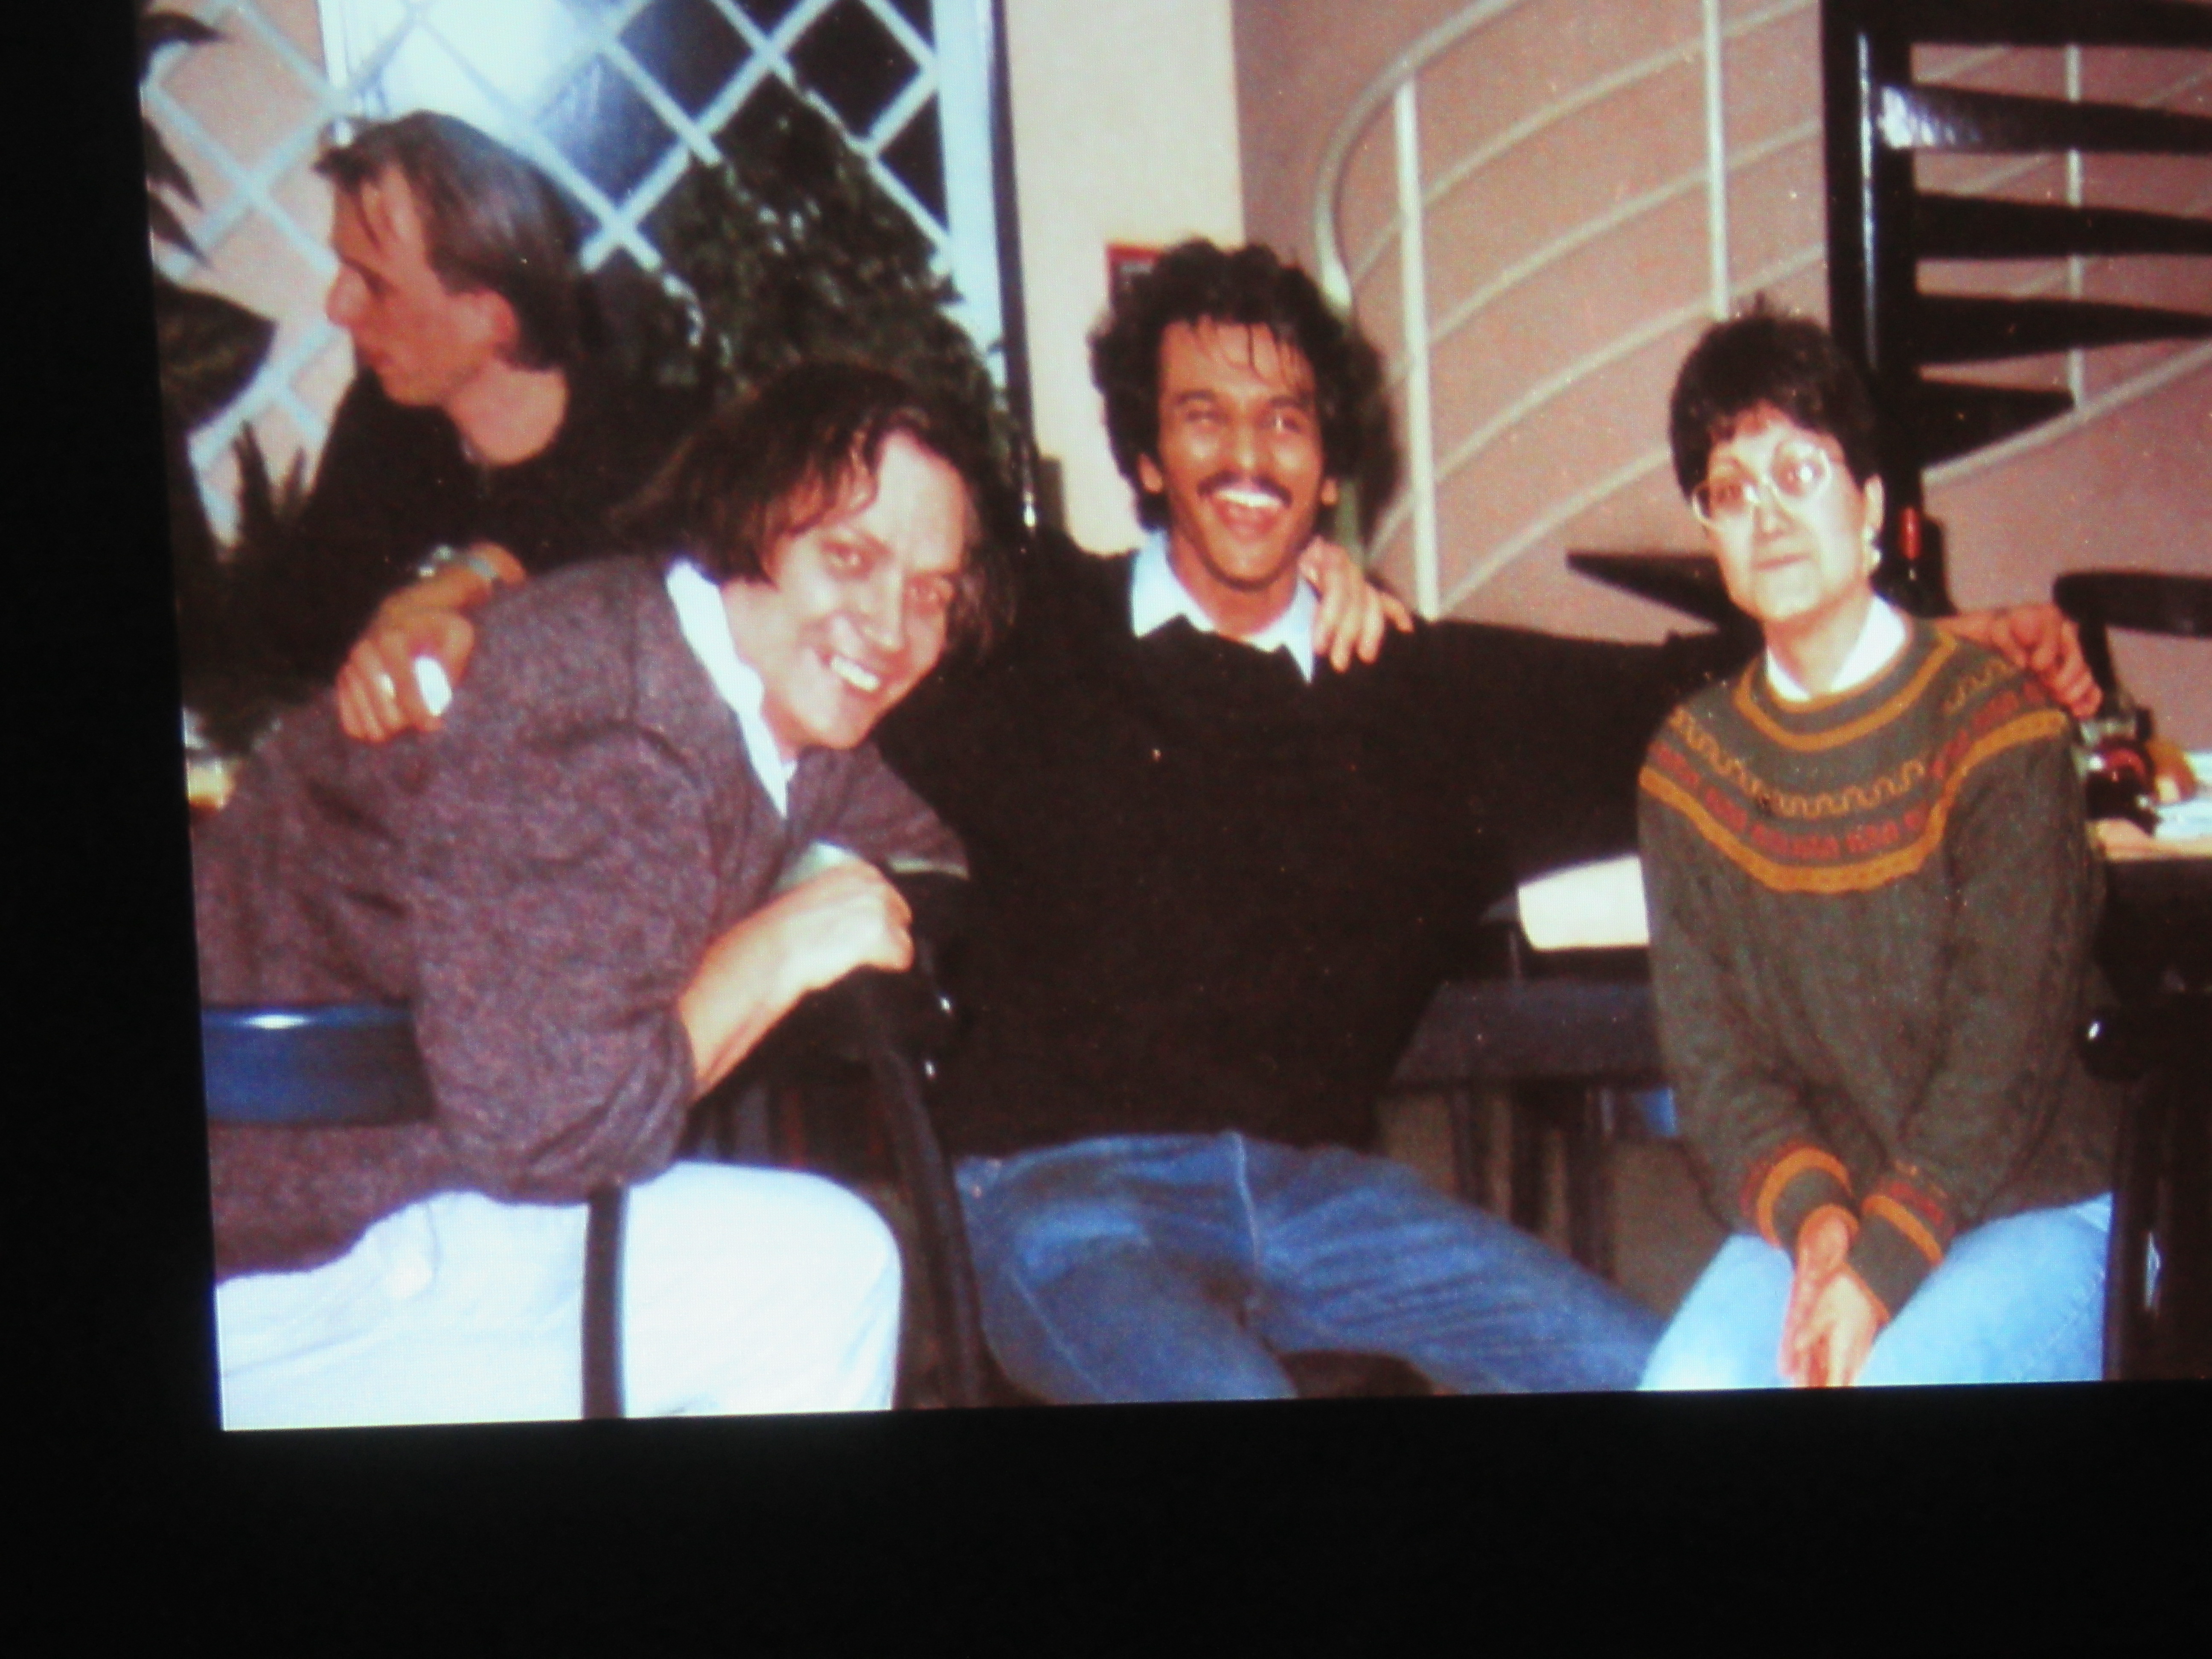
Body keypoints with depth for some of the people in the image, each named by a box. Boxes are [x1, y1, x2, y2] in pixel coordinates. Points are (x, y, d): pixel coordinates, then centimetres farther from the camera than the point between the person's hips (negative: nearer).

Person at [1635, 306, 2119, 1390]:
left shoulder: (1998, 729, -6)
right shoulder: (1691, 765, 6)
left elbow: (2007, 1050, -12)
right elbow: (1708, 1054, 1)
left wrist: (1880, 1268, -22)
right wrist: (1813, 1223, -17)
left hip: (2035, 1216, -3)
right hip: (1805, 1219, 3)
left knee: (1888, 1377, -30)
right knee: (1690, 1380, -26)